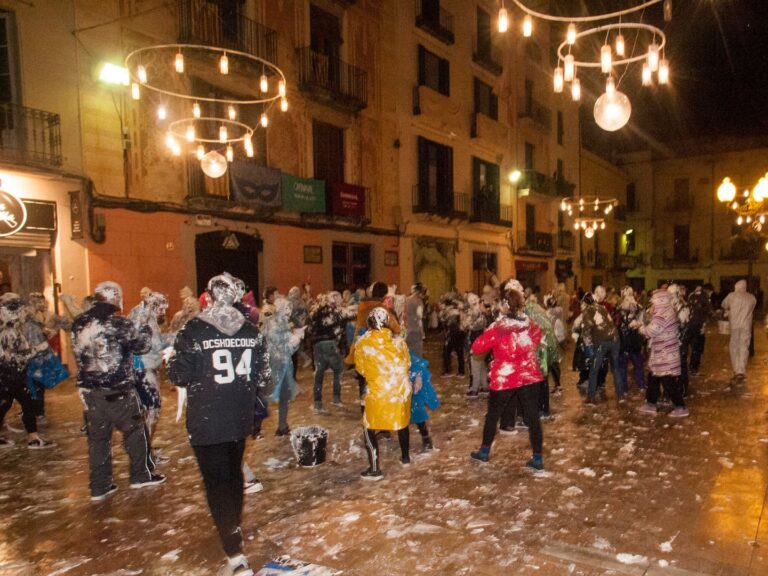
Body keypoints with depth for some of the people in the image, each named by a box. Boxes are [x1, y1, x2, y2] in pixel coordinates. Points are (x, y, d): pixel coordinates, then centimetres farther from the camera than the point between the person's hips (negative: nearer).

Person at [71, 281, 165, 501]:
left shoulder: (79, 323, 1)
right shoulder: (119, 324, -17)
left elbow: (79, 351, 13)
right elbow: (142, 345, -6)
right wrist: (145, 327, 14)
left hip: (89, 389, 6)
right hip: (117, 390, -5)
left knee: (97, 436, 13)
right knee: (134, 429, 12)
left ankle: (100, 486, 19)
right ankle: (140, 475, 22)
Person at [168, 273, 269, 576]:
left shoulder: (193, 330, -15)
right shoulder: (251, 330, -2)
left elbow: (179, 375, -10)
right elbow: (262, 374, 4)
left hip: (206, 420, -5)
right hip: (240, 417, 5)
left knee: (216, 483, 1)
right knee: (234, 473, 23)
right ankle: (234, 530, 44)